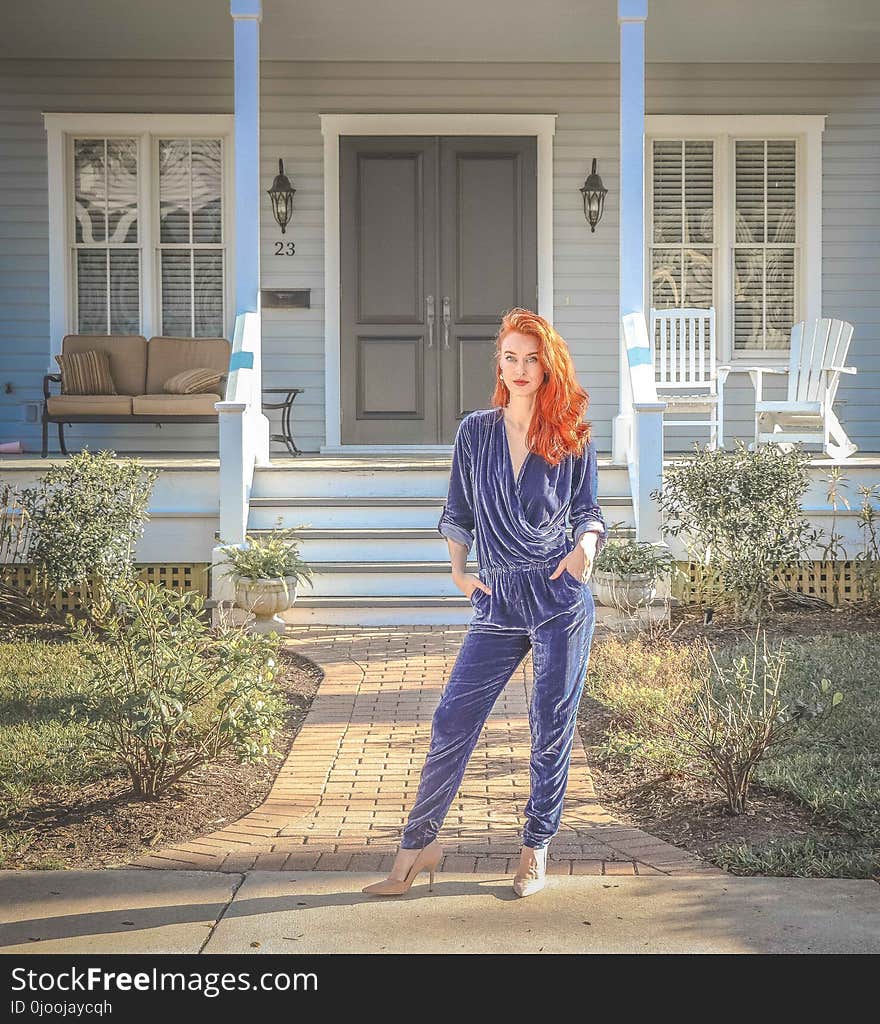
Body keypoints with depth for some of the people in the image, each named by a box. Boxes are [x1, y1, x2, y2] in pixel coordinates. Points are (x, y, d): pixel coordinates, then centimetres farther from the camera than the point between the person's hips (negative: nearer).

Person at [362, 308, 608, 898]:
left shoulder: (574, 437, 3)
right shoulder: (475, 432, 6)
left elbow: (589, 510, 6)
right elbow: (459, 510, 13)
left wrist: (587, 542, -15)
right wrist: (458, 567, 2)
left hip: (562, 594, -1)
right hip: (498, 600, 1)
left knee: (553, 727, 3)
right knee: (454, 719, -2)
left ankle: (537, 847, 20)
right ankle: (418, 843, 10)